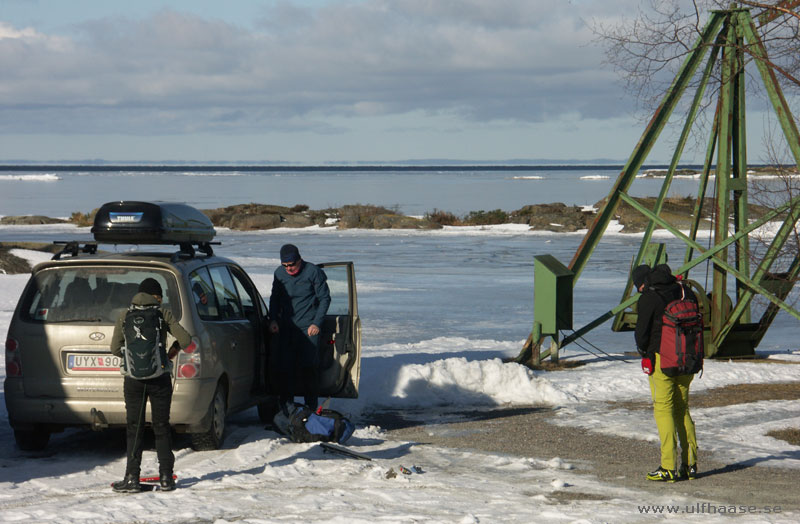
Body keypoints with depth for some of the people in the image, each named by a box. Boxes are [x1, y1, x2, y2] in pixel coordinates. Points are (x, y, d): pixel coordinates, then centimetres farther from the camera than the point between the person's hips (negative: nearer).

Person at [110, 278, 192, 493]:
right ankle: (166, 477, 7)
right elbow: (185, 339, -7)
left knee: (134, 428, 5)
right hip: (160, 378, 0)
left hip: (134, 378, 0)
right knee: (161, 427, 8)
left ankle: (132, 477, -2)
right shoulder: (163, 314, 0)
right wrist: (174, 350, 14)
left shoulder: (125, 316, 4)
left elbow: (116, 348, 2)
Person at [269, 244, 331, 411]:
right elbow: (275, 298, 18)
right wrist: (273, 319, 4)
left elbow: (325, 298, -3)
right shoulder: (279, 273, 5)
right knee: (285, 367, 0)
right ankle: (286, 406, 10)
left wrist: (316, 323, -10)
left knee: (309, 366, -7)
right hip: (287, 327, 4)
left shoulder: (313, 272, -8)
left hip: (308, 327, -4)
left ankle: (311, 407, 1)